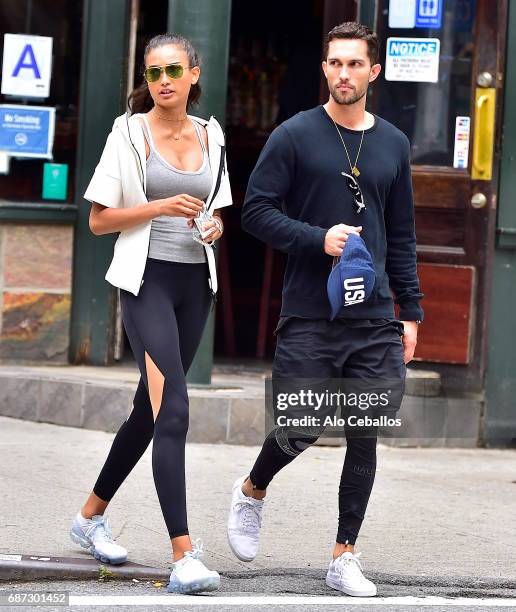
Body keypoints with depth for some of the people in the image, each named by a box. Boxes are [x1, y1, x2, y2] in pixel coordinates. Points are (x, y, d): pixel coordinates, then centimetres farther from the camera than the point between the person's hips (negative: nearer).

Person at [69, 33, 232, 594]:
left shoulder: (210, 136, 10)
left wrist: (212, 226, -1)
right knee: (173, 409, -18)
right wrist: (160, 206, -16)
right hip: (147, 279, -6)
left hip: (195, 282, 6)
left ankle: (91, 516, 33)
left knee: (151, 409, 14)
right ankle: (183, 557, -24)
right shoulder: (130, 133, -3)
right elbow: (99, 220, -3)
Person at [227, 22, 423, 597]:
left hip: (375, 319, 3)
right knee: (300, 429, -2)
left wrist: (410, 312, 12)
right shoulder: (295, 136, -1)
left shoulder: (393, 145, 12)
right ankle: (252, 490, 30)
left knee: (365, 437, 2)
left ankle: (345, 556, 12)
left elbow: (401, 237, 16)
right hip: (309, 318, -3)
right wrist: (318, 239, -15)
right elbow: (256, 210, -2)